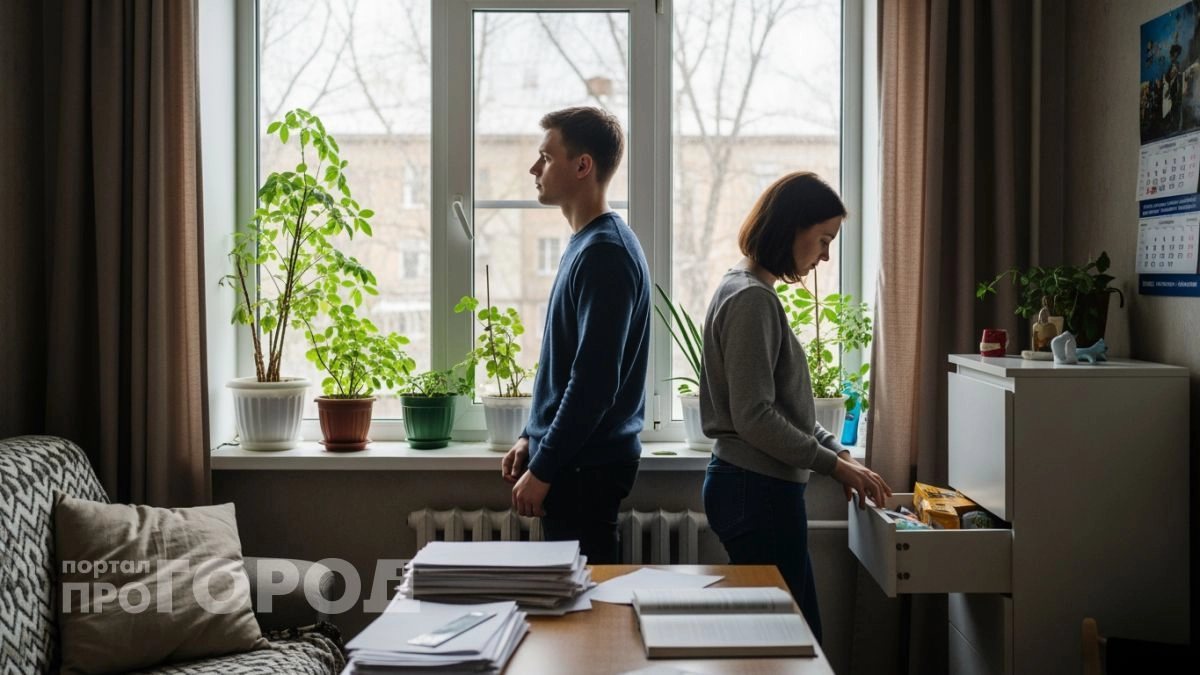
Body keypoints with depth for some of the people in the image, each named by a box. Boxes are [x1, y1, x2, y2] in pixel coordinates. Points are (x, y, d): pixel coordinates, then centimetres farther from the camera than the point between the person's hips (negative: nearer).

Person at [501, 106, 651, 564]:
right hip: (575, 461, 10)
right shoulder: (587, 244, 13)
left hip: (587, 469, -10)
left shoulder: (604, 252, -18)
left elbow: (595, 380, -23)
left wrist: (543, 469, -19)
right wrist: (532, 439, 17)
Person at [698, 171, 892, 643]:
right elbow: (754, 417, -20)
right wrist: (835, 464, -12)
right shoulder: (752, 298, -16)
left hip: (758, 488, 10)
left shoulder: (749, 291, 16)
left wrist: (837, 452, 12)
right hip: (758, 491, -10)